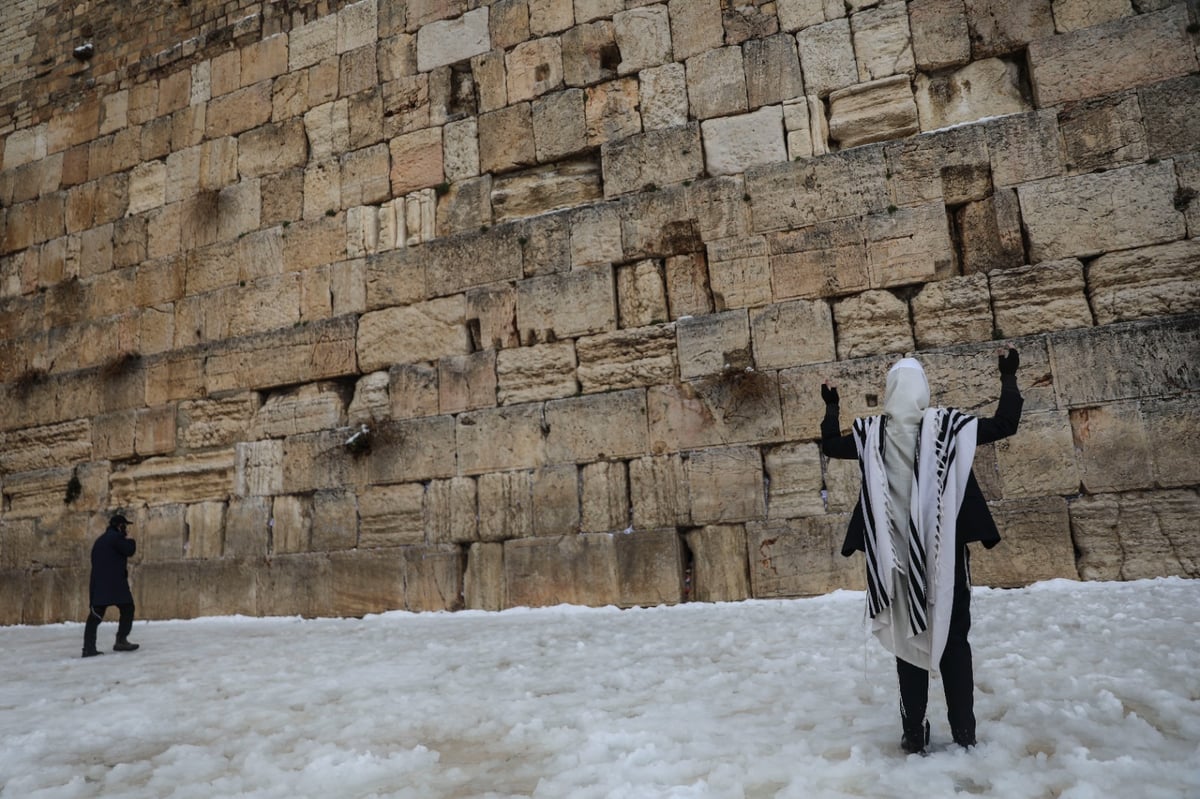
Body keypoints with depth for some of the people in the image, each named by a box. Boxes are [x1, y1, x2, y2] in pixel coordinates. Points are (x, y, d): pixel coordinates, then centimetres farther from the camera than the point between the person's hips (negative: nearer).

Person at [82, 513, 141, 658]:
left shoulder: (100, 540, 24)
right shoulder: (115, 537, -6)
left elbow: (96, 563, 26)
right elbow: (129, 550, -12)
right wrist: (130, 540, 7)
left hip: (98, 583, 9)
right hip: (114, 582, -9)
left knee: (95, 615, 5)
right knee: (127, 609, 1)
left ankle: (89, 647, 0)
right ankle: (121, 640, -5)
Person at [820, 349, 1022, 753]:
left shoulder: (872, 434, -4)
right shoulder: (948, 424, -7)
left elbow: (831, 445, 13)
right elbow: (1006, 424, 4)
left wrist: (831, 406, 26)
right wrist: (1008, 377, 15)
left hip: (897, 557, 0)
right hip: (945, 552, 0)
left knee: (908, 639, 10)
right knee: (953, 639, 13)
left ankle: (914, 735, 15)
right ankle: (964, 730, 18)